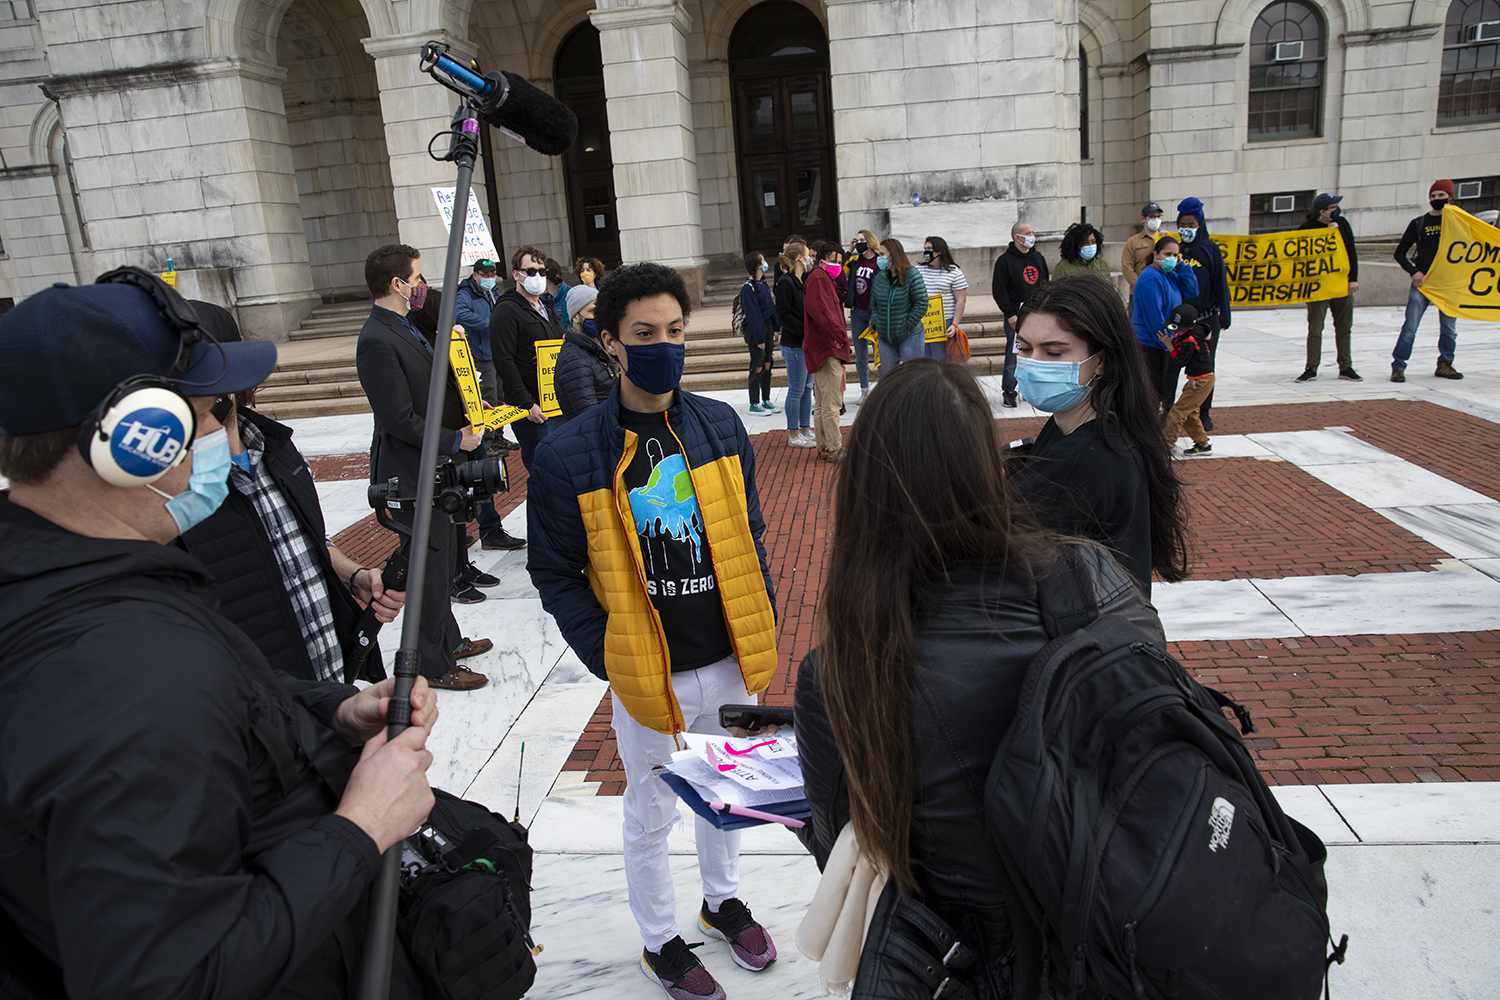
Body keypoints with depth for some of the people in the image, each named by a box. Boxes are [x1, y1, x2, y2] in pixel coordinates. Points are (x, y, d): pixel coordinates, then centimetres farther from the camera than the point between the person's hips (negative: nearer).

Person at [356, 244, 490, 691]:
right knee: (429, 569, 0)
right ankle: (434, 666, 14)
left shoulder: (407, 328, 12)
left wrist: (468, 414, 7)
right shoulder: (377, 342, -21)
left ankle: (446, 638, 38)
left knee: (444, 560, 21)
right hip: (412, 473, -10)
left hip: (435, 468, 10)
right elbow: (399, 418, -24)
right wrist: (455, 439, -16)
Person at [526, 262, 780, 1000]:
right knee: (651, 815, 16)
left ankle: (721, 900, 51)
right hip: (648, 673, -3)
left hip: (732, 661, 4)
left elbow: (748, 535, 7)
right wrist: (607, 658, -12)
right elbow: (555, 574, -7)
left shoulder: (720, 426, -3)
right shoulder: (568, 456, -14)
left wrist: (763, 622, 3)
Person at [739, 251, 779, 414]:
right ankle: (754, 404, 6)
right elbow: (752, 314, -17)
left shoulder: (762, 283, 10)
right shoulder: (748, 287, -15)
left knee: (767, 364, 11)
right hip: (755, 329, -8)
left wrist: (774, 329, 12)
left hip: (767, 326, 8)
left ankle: (766, 400, 20)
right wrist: (759, 338, -17)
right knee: (757, 367, -3)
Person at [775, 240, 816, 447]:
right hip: (793, 344, -9)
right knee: (797, 389, -2)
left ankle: (806, 429, 22)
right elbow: (783, 317, -17)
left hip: (806, 343, 9)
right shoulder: (785, 282, -13)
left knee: (808, 387, 13)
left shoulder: (803, 281, 14)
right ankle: (794, 435, 7)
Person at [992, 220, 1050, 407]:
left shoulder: (1038, 258, 14)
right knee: (1014, 356, -6)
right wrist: (1010, 315, -13)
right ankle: (1008, 391, 4)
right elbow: (999, 290, -8)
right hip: (1016, 317, -5)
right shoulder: (1005, 260, -5)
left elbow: (1045, 285, 20)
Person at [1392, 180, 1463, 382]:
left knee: (1449, 327, 7)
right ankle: (1398, 367, -4)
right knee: (1410, 326, -7)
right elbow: (1400, 252, 8)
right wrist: (1413, 271, -5)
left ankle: (1445, 365, 18)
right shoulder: (1419, 223, 6)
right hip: (1422, 282, -2)